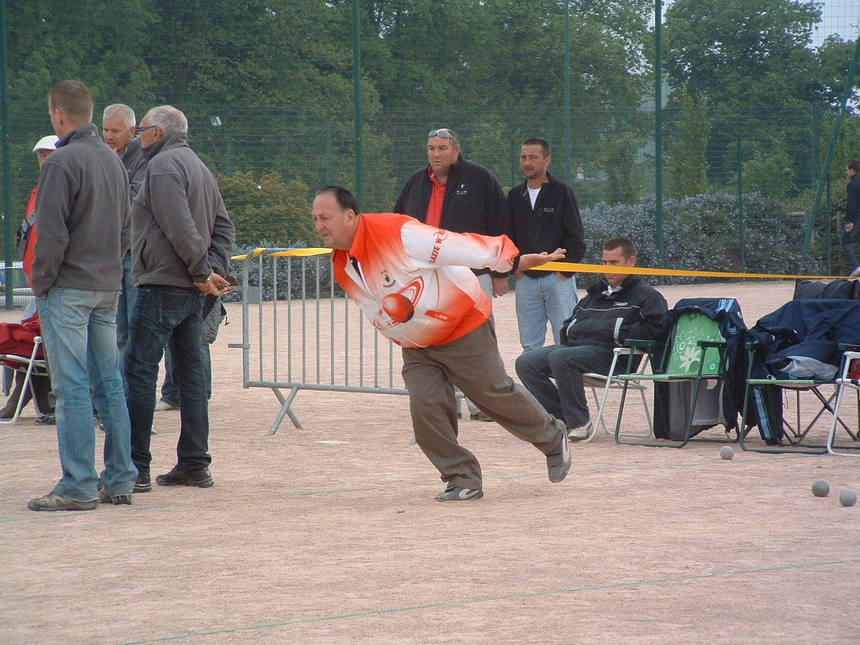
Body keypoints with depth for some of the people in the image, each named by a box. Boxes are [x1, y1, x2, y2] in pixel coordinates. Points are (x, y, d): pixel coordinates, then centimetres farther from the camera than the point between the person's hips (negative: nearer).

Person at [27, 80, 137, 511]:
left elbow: (51, 233, -16)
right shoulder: (113, 160, 11)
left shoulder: (62, 162, -14)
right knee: (109, 383, 11)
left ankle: (78, 487, -8)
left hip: (68, 289, -8)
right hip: (108, 288, 8)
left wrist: (41, 283, -6)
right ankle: (120, 480, 12)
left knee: (72, 387, -6)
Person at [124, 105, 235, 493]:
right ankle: (195, 464, 11)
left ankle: (135, 468, -11)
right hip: (191, 293, 10)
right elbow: (223, 226, 17)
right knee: (191, 374, 10)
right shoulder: (199, 167, 19)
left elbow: (180, 227, -19)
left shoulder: (163, 164, -10)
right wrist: (215, 270, 5)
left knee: (140, 373, -8)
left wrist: (203, 272, -13)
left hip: (161, 287, -10)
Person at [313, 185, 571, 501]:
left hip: (463, 328, -6)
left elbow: (456, 247, -25)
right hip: (417, 349, 6)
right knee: (425, 409, -11)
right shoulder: (342, 269, -2)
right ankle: (463, 479, 4)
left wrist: (517, 261, -21)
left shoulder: (396, 232, -28)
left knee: (495, 393, 5)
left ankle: (553, 438, 30)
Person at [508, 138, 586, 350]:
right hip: (525, 280, 4)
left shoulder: (561, 192, -1)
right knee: (530, 346, 4)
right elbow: (506, 236, 17)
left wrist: (565, 271, -7)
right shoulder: (515, 195, 12)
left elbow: (575, 237, -2)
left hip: (558, 278, -4)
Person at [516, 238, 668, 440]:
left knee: (560, 358, -35)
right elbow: (570, 322, 39)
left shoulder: (646, 295, 9)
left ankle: (579, 423, -27)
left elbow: (655, 329, -8)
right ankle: (561, 417, -12)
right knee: (526, 362, -12)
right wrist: (567, 332, 16)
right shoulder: (596, 293, 32)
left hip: (607, 351, -8)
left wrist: (621, 332, -14)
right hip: (574, 345, 8)